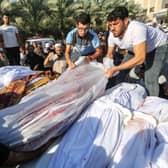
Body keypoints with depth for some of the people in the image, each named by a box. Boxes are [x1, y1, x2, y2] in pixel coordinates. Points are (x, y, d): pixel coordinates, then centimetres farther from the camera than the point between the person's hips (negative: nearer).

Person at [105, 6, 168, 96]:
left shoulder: (136, 29, -41)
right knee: (121, 70, 4)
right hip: (137, 48, 7)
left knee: (150, 80, -19)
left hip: (158, 45, -7)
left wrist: (115, 69, -44)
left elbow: (140, 58, -44)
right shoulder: (112, 35, -18)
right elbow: (109, 54, -5)